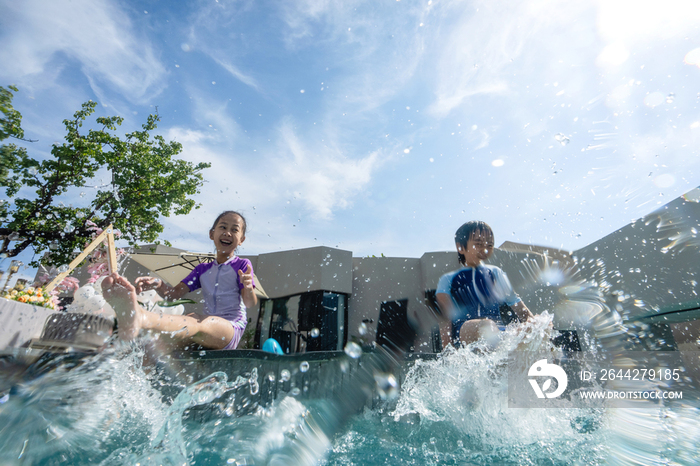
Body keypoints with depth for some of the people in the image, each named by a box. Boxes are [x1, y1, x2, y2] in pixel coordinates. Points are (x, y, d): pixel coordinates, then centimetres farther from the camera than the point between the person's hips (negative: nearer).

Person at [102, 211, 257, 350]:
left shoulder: (242, 265, 3)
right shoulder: (202, 269, 19)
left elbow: (251, 304, -8)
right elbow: (175, 293, 8)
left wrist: (248, 287, -32)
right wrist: (158, 284, -15)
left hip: (231, 329, -7)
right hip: (206, 325, 8)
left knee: (197, 324, -36)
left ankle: (141, 318, -59)